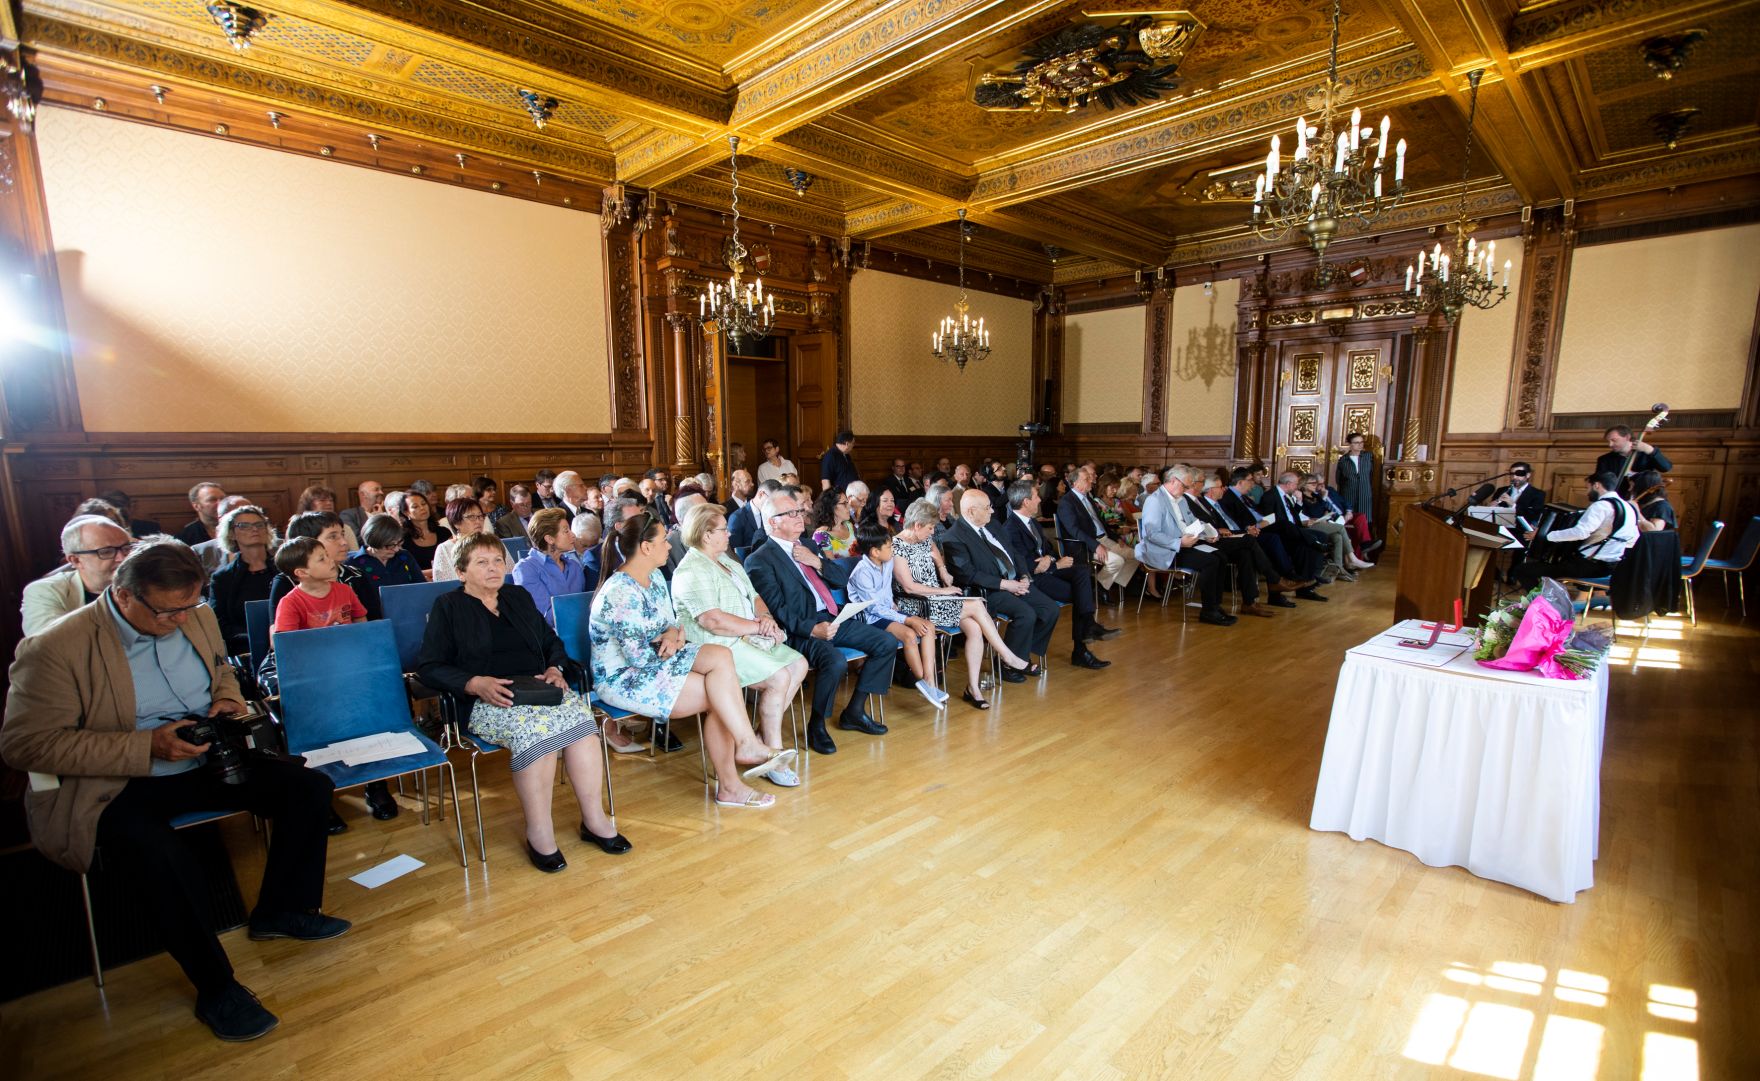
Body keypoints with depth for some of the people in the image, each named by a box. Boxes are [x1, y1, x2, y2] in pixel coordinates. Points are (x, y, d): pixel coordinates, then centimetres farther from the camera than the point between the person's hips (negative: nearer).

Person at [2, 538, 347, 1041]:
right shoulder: (55, 649, -16)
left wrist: (228, 699, -3)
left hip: (207, 764, 6)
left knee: (309, 787, -10)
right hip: (115, 787, -5)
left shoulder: (197, 617, 2)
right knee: (162, 858, -33)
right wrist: (147, 747, -25)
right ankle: (216, 987, -11)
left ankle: (282, 910, 13)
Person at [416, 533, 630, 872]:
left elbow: (552, 642, 26)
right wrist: (476, 684, -15)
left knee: (579, 716, -28)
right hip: (487, 700, -4)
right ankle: (538, 832, -24)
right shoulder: (448, 606, 11)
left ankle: (595, 818, -21)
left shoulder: (519, 597, 25)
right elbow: (429, 666, 1)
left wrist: (555, 669, 4)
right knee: (533, 728, -35)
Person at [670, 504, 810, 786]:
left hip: (747, 638, 10)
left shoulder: (727, 562, 17)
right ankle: (773, 756, -10)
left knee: (799, 665, -2)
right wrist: (759, 626, -17)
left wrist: (766, 616, -5)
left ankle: (762, 737, 3)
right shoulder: (692, 571, -15)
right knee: (779, 677, -22)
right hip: (718, 647, -10)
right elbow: (714, 621, -25)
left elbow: (754, 596, 18)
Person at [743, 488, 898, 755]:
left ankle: (854, 711, 11)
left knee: (887, 643, 0)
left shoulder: (809, 547, 19)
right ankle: (816, 725, -7)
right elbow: (776, 610, -13)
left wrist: (817, 562, -3)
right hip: (799, 630, -8)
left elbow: (842, 579, 15)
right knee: (835, 662, -34)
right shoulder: (760, 561, -6)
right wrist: (812, 629, -26)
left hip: (831, 619, 8)